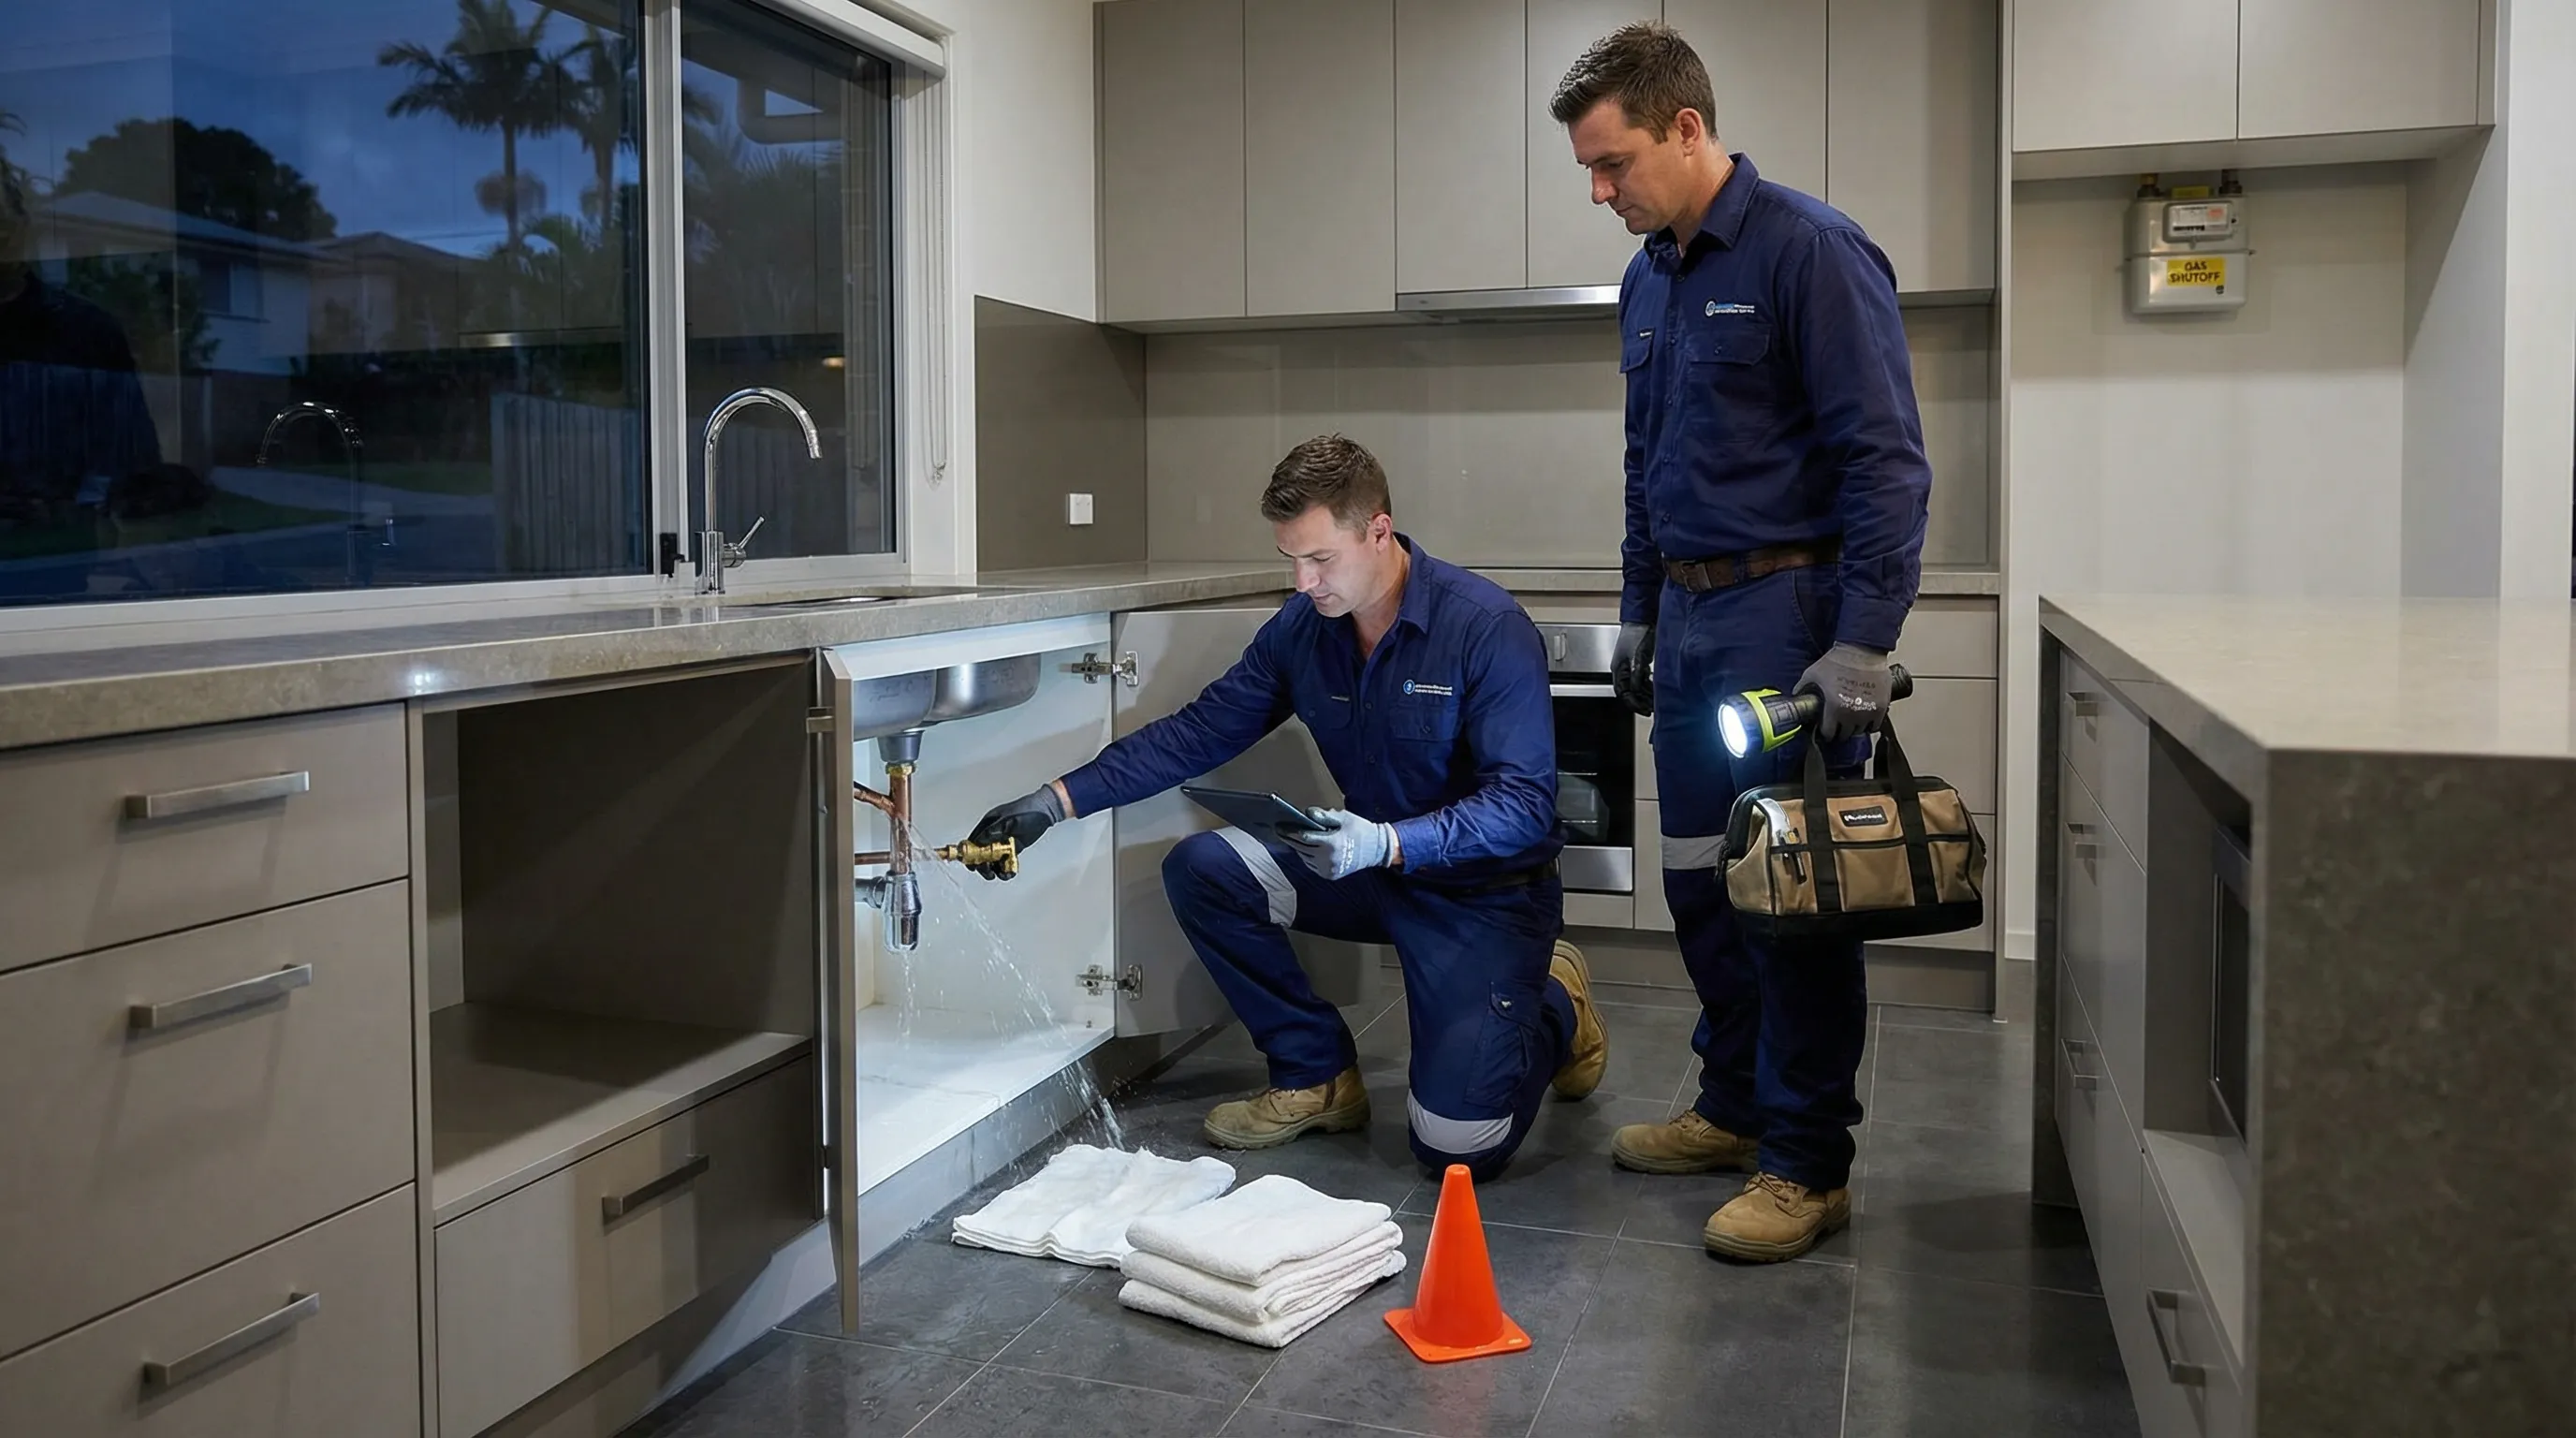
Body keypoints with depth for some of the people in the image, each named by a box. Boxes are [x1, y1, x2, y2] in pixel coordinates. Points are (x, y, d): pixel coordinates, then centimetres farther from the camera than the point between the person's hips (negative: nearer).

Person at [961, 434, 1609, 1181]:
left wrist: (1386, 842, -41)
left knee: (1457, 1146, -17)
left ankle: (1552, 1006, 17)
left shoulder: (1487, 628, -22)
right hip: (1373, 868, 6)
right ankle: (1317, 1075, 2)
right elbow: (1197, 732, -2)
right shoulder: (1302, 627, -5)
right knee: (1200, 868, -15)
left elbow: (1523, 807, -26)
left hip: (1485, 887, -6)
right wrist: (1056, 802, -11)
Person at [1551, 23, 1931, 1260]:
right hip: (1691, 614, 8)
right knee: (1699, 880, 13)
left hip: (1788, 612, -8)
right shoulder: (1648, 279, 12)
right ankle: (1734, 1105, 28)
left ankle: (1807, 1166, 9)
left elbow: (1886, 462, -16)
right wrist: (1638, 615, 20)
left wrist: (1862, 647, -21)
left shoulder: (1811, 252, -12)